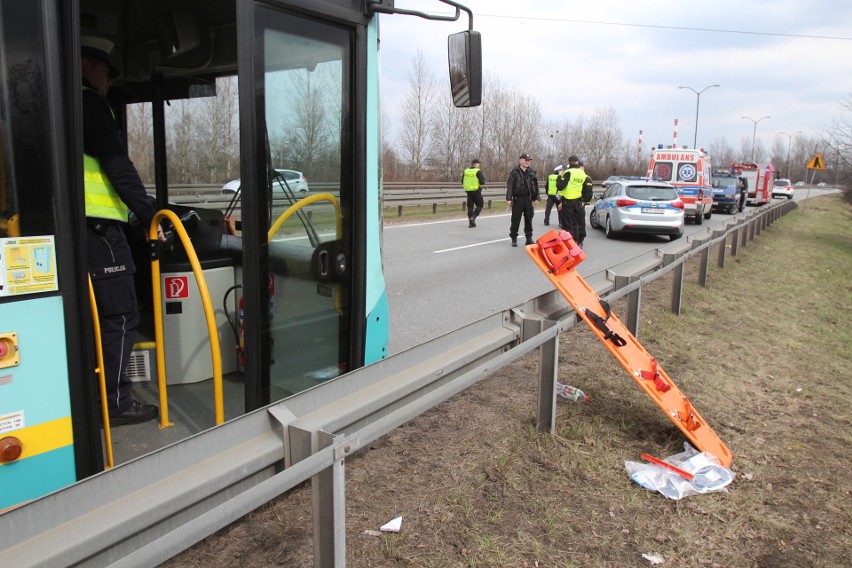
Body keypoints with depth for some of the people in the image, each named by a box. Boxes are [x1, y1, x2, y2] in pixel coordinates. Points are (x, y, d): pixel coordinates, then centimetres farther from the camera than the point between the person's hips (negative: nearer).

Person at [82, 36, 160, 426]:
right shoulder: (88, 102, -5)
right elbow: (117, 166, -13)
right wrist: (149, 215, -11)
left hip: (83, 226, 9)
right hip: (97, 226, -9)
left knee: (94, 315, 15)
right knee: (121, 316, -3)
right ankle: (116, 403, 2)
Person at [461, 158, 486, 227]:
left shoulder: (466, 171, 7)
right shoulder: (478, 171, -10)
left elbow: (462, 182, 11)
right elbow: (482, 183, -15)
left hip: (468, 191, 5)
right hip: (476, 191, -5)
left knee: (470, 206, 9)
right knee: (480, 205, 9)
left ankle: (471, 223, 9)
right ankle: (473, 217, -10)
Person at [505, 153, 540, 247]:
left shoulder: (532, 172, 9)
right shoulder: (515, 171, -3)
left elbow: (535, 185, 13)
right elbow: (509, 185, -8)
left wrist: (536, 198, 8)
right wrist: (509, 198, -15)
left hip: (528, 199, 4)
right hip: (517, 199, -4)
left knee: (529, 219, 8)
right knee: (515, 220, 0)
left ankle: (529, 238, 17)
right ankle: (514, 239, 10)